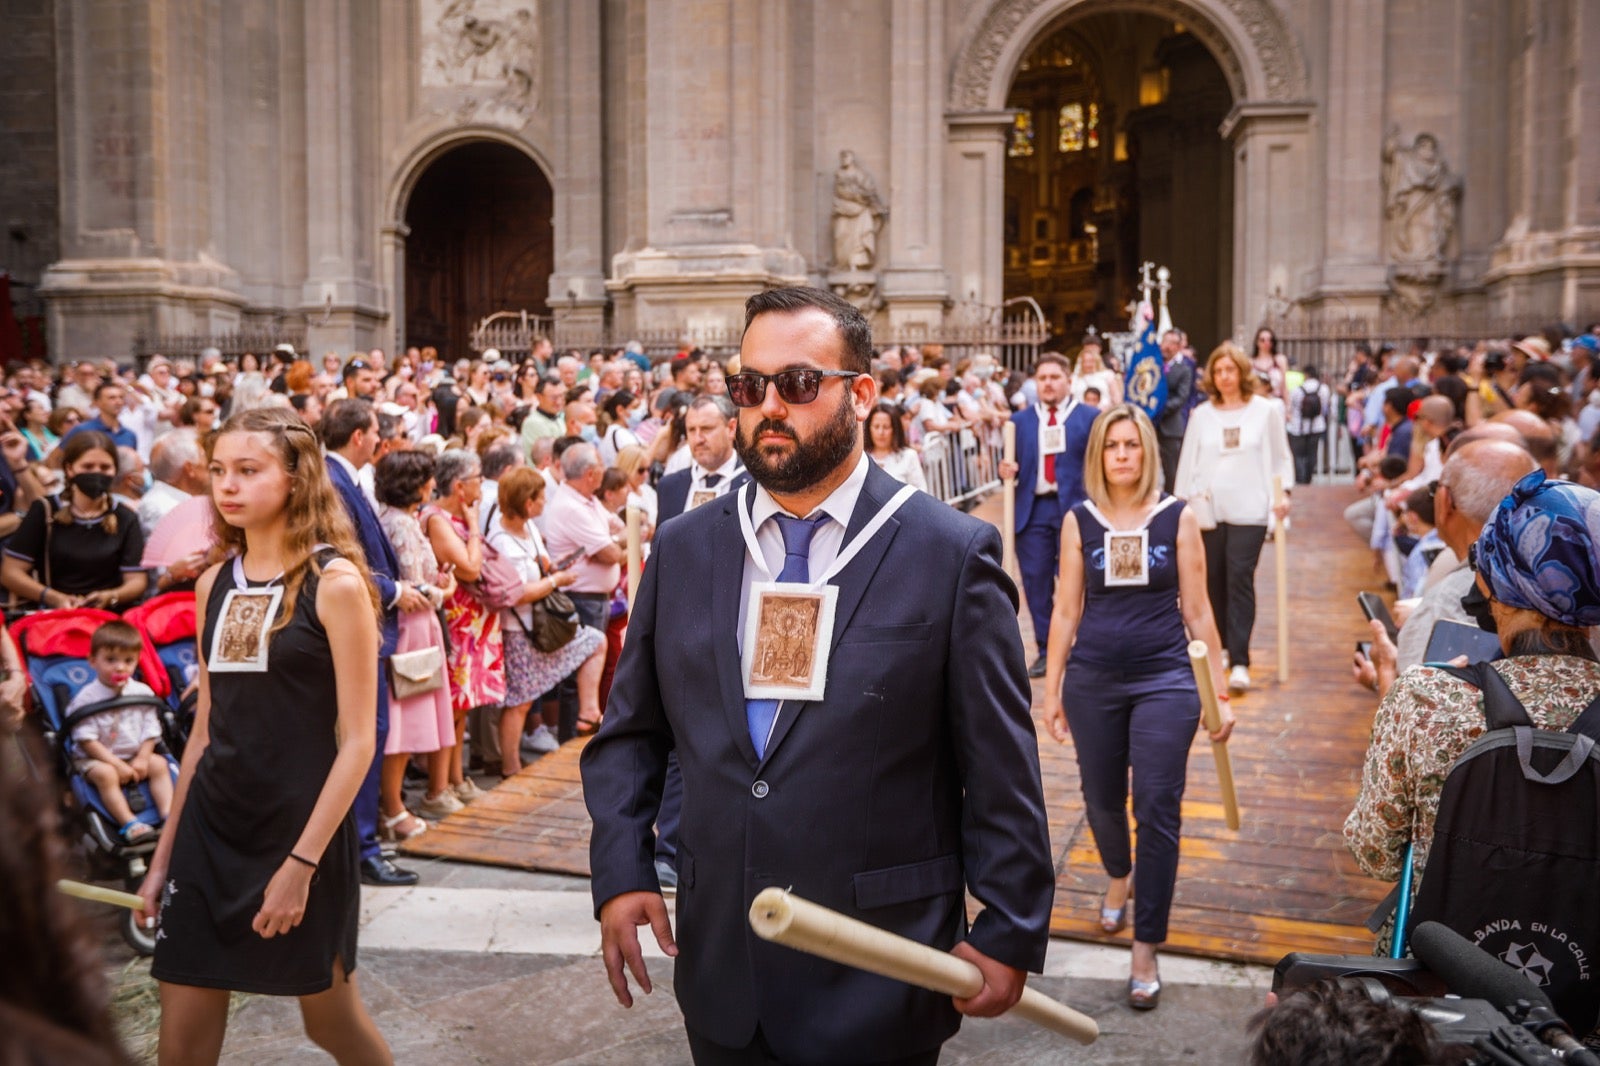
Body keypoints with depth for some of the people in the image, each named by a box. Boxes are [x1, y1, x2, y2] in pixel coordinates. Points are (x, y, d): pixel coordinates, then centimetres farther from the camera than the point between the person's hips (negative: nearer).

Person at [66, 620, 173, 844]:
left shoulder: (143, 693, 0)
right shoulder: (86, 699, -13)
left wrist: (142, 759, -13)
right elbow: (86, 740, -15)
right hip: (95, 758, -4)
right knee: (105, 773, -32)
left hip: (137, 755, 4)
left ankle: (169, 813, -24)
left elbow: (150, 730, 2)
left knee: (159, 764, -17)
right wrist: (117, 764, -20)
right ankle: (128, 823, -36)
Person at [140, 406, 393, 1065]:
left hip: (300, 831, -5)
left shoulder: (335, 582, -11)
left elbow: (358, 740, -13)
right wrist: (164, 854, 14)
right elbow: (206, 730, 13)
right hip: (210, 829, 5)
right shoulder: (214, 584, 6)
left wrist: (301, 862, -18)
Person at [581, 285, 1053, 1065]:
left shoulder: (952, 555, -8)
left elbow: (1001, 770, -6)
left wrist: (1010, 933, -5)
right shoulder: (683, 549, 3)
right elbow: (630, 731, 9)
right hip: (719, 969, 4)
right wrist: (620, 873, -1)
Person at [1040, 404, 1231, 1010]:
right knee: (1102, 799, 16)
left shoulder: (1177, 517, -1)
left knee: (1157, 811, -4)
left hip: (1164, 680, -2)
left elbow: (1196, 610, 2)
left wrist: (1220, 691, 0)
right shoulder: (1079, 521, 1)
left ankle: (1146, 951, 6)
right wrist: (1051, 689, 5)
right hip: (1092, 681, 2)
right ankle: (1119, 879, 49)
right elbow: (1065, 610, 5)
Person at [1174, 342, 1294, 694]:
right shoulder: (1202, 414, 8)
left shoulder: (1266, 410, 4)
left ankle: (1239, 661, -11)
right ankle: (1219, 646, 24)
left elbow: (1281, 456, 9)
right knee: (1213, 580, 7)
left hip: (1249, 510, -3)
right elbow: (1188, 461, 11)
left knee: (1240, 580, -11)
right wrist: (1184, 500, 7)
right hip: (1208, 509, 3)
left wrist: (1283, 493, -3)